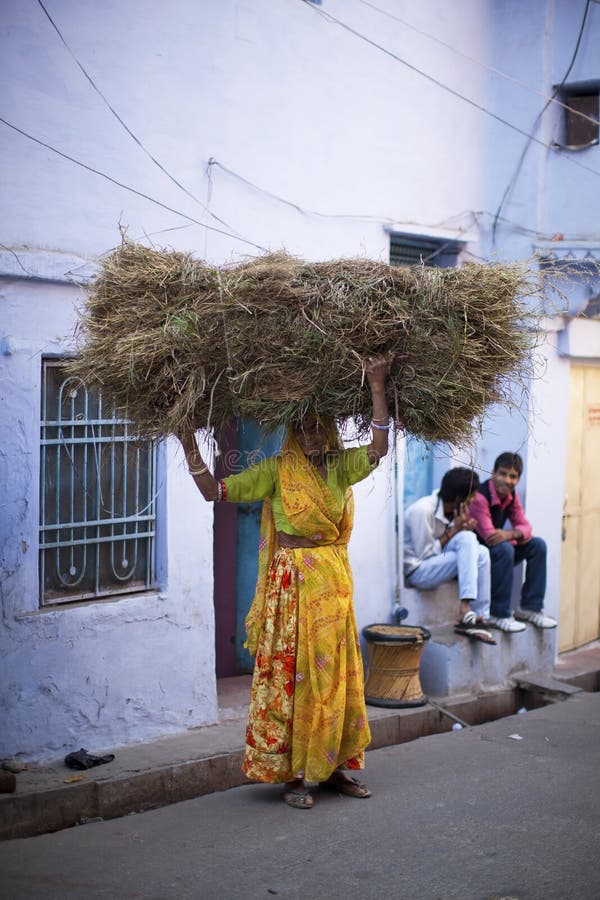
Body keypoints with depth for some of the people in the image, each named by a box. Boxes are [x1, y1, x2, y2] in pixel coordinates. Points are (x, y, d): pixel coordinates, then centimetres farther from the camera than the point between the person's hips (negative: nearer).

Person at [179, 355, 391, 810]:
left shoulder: (341, 467, 4)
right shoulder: (278, 470, -2)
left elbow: (378, 448, -15)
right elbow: (213, 490, -6)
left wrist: (377, 387, -21)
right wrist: (190, 447, -15)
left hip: (334, 581, 3)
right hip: (290, 580, -3)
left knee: (333, 672, 10)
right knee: (289, 673, -2)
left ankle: (332, 766, 22)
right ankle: (292, 774, 6)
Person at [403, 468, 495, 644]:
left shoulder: (449, 509, 5)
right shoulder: (422, 510, -21)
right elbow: (425, 554, -18)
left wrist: (463, 528, -9)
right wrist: (453, 531, -16)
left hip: (436, 561, 9)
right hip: (416, 571, -9)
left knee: (481, 553, -13)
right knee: (467, 539, -26)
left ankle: (479, 617, -16)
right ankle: (466, 611, -31)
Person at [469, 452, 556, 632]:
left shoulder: (511, 496, 2)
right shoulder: (480, 497, -26)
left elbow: (524, 526, -1)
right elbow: (488, 536, -30)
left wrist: (510, 534, -25)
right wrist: (517, 534, -17)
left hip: (494, 553, 9)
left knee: (538, 545, -1)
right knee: (504, 549, -35)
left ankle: (531, 607, 3)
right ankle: (499, 615, -26)